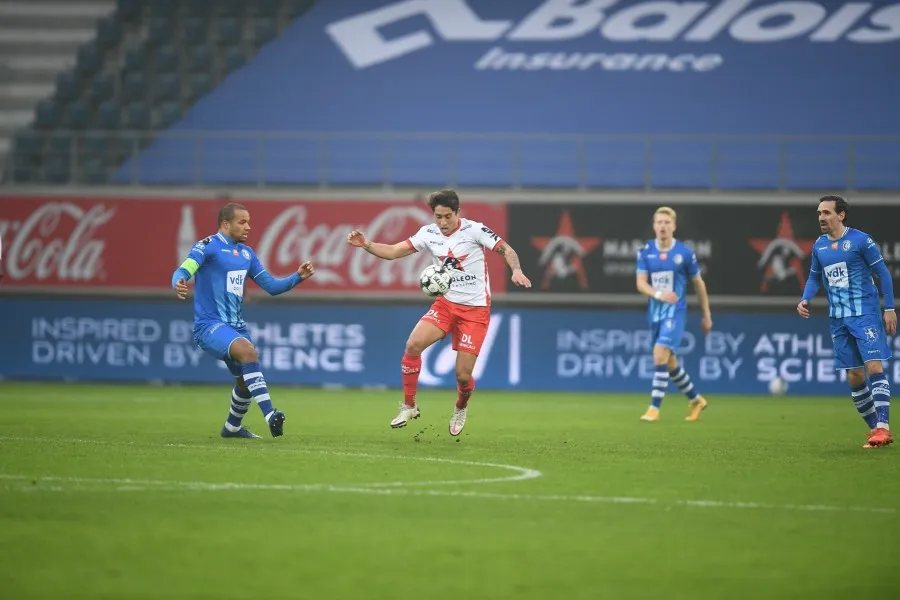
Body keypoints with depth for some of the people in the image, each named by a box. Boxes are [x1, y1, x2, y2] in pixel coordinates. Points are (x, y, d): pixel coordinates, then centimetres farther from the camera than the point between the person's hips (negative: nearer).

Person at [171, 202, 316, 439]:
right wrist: (179, 284, -48)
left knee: (246, 380, 16)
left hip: (235, 326, 8)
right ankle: (270, 415, -39)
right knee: (248, 350, -32)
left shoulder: (246, 253, 13)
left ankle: (232, 427, 42)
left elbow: (271, 286, 16)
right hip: (209, 325, -8)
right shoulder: (207, 246, -9)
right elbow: (183, 271, -24)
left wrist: (298, 277, 1)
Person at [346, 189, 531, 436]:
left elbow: (507, 251, -12)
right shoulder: (429, 233, -1)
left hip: (475, 309, -4)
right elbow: (393, 251, 0)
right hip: (446, 304, 4)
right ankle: (409, 406, -4)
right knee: (413, 344, -20)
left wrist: (516, 270, -32)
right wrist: (366, 245, -17)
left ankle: (460, 409, 30)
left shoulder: (474, 230, -13)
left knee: (463, 375, -6)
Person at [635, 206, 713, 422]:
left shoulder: (685, 253, -5)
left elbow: (698, 283, 6)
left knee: (660, 354, -20)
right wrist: (659, 294, -25)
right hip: (655, 313, 4)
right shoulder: (645, 252, 1)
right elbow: (641, 283, -5)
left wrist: (706, 315, 10)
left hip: (675, 313, -4)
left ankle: (654, 408, -16)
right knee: (669, 363, 13)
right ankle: (695, 400, 33)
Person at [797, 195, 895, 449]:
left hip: (865, 314, -6)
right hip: (838, 320, 6)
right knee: (854, 377, 4)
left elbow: (882, 273, -4)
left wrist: (889, 308, -8)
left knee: (874, 367, -16)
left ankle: (883, 427, -18)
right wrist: (805, 299, 0)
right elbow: (814, 277, 19)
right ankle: (875, 429, 12)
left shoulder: (860, 240, -8)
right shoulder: (819, 246, 8)